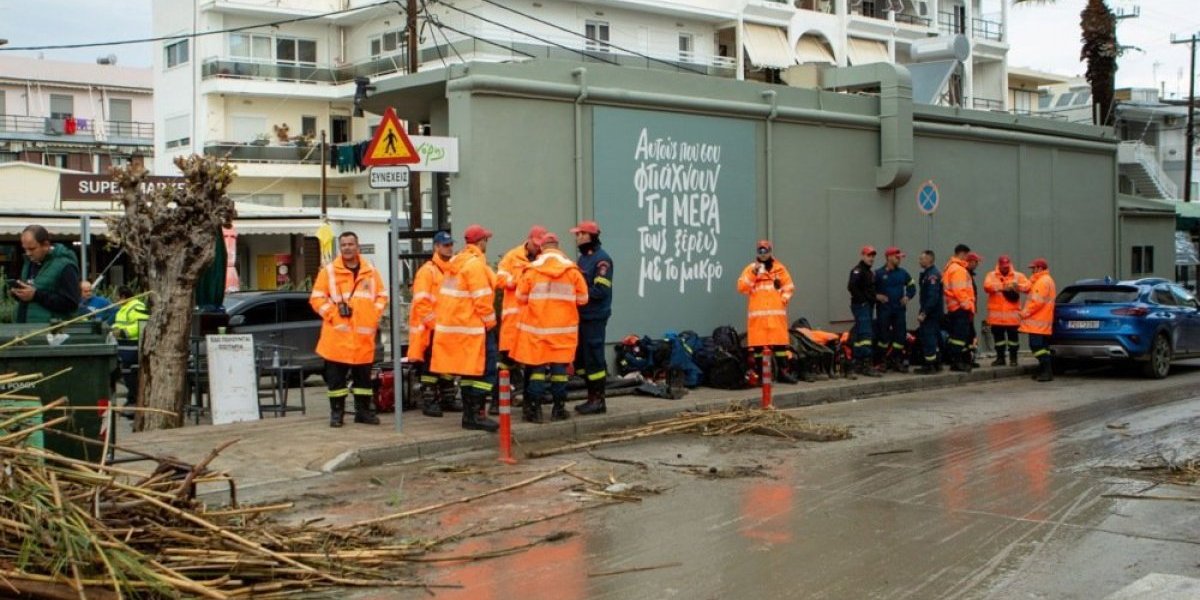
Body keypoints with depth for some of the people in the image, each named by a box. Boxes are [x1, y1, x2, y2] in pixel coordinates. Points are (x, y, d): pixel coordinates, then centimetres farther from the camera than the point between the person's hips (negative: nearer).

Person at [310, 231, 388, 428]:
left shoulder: (370, 271, 9)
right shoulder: (329, 271, 1)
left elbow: (382, 296, 13)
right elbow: (317, 298, -1)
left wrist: (374, 316, 0)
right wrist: (332, 314, -11)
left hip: (364, 335, 2)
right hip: (337, 334, -2)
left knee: (363, 375, 9)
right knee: (336, 376, 0)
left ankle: (363, 410, 18)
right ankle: (337, 411, 8)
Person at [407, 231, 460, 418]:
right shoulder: (427, 270, -10)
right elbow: (421, 302, -15)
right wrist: (433, 323, -18)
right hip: (430, 329, -7)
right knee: (430, 367, -2)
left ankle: (448, 399, 23)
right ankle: (428, 402, 3)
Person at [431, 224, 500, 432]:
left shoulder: (456, 262, 14)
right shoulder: (476, 264, -15)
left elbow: (448, 294, 16)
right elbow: (482, 299, -18)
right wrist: (490, 322, -8)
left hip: (453, 325, 10)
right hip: (474, 327, -9)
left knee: (468, 370, 14)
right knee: (486, 370, -5)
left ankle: (469, 414, 18)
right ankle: (476, 415, -8)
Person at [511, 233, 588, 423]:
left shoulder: (532, 270, -5)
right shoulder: (572, 270, -3)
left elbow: (521, 296, 3)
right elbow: (582, 298, 1)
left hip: (537, 324, 0)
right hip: (563, 326, 0)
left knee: (537, 366, 6)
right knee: (560, 367, 8)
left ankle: (534, 409, 5)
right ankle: (559, 408, 12)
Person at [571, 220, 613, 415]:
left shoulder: (602, 259, -11)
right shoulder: (583, 258, 16)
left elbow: (601, 290, -19)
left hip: (595, 317, -9)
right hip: (582, 316, 9)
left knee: (593, 358, -5)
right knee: (581, 358, 12)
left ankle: (598, 400, 3)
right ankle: (591, 397, 22)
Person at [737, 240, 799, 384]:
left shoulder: (779, 268, 12)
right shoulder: (751, 268, 8)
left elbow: (789, 287, 13)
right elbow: (741, 288, -2)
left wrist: (783, 299, -3)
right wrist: (753, 273, -10)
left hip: (776, 312, 1)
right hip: (757, 312, -1)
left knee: (780, 342, -1)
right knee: (758, 343, -2)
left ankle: (782, 372, 4)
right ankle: (760, 374, 4)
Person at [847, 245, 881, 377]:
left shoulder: (870, 272, 21)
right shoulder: (857, 271, -10)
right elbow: (852, 287, -24)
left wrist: (875, 297, 10)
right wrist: (862, 299, -21)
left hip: (868, 306, 10)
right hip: (860, 306, -10)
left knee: (859, 335, 11)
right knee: (865, 334, -15)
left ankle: (858, 364, 14)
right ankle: (867, 365, -19)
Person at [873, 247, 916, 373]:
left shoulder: (902, 273, 9)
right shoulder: (879, 273, -4)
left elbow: (911, 286, 20)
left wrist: (907, 297, 4)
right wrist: (876, 296, -16)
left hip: (900, 309, 5)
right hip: (884, 309, -4)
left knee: (901, 335, 3)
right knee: (883, 335, -3)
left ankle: (896, 361, 13)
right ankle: (880, 361, 7)